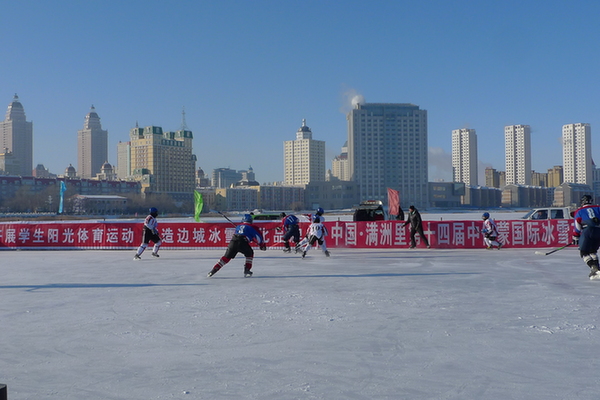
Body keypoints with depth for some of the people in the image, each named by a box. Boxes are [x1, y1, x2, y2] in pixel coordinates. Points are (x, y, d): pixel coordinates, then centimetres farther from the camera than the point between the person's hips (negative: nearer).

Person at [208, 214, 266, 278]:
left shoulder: (238, 226, 29)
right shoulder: (252, 227, 16)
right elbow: (258, 236, 15)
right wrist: (262, 245, 27)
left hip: (233, 241, 4)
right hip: (243, 243, -4)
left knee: (226, 257, 11)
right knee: (249, 254, 23)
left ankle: (214, 270, 3)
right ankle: (246, 270, 13)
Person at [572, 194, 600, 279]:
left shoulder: (579, 211, 19)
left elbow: (577, 225, 12)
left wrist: (575, 238, 17)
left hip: (588, 231, -4)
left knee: (584, 252, 3)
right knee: (592, 251, 23)